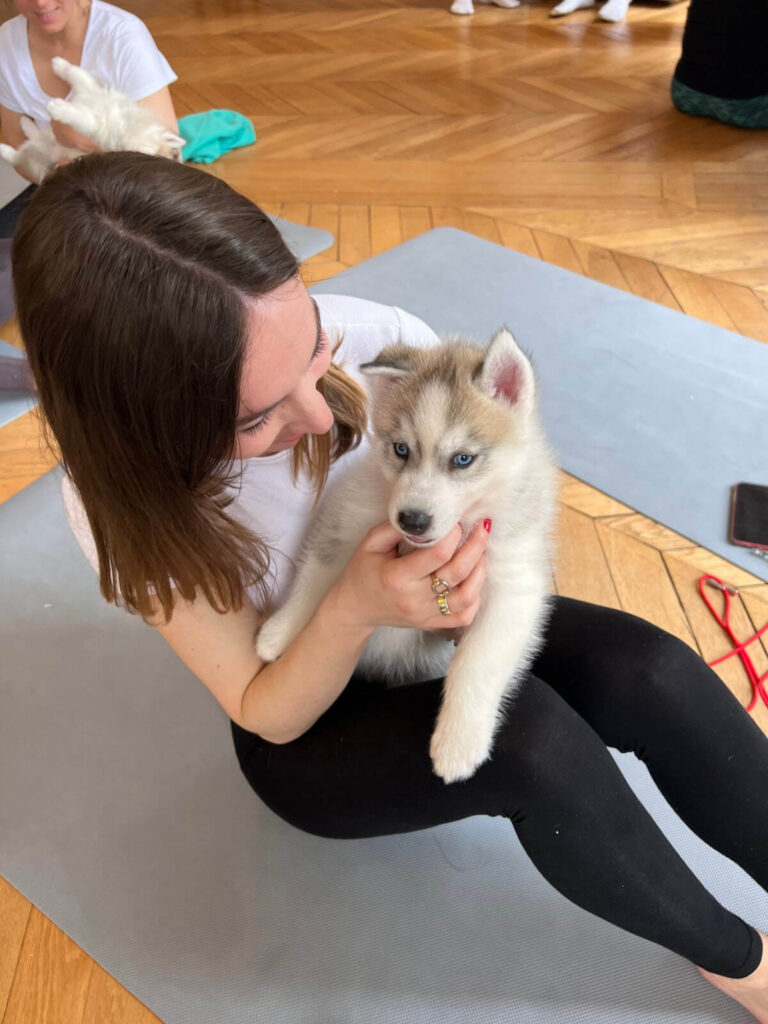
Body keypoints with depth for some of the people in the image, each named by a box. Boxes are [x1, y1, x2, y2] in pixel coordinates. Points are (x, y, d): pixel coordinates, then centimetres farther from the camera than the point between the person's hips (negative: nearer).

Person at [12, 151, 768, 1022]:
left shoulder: (343, 334, -24)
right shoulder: (127, 503, -25)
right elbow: (269, 714, -18)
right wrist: (354, 608, -38)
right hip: (311, 728, -2)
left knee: (652, 674, -26)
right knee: (532, 736, -33)